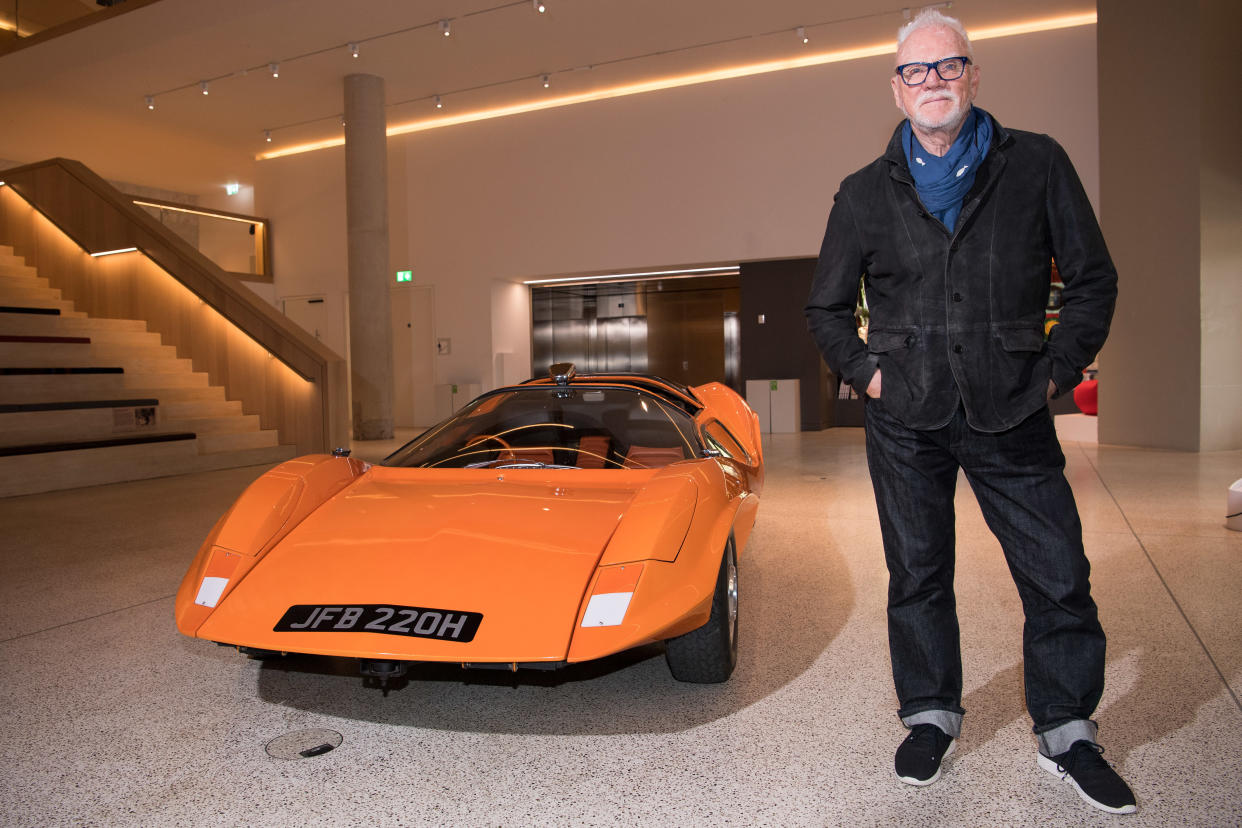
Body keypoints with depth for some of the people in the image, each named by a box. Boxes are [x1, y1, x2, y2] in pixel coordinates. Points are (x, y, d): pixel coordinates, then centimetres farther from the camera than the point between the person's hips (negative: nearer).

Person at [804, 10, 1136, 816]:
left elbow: (1094, 280, 7)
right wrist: (866, 371, 2)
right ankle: (932, 717, 29)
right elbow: (825, 308, 13)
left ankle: (1067, 734, 23)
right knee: (917, 575, 10)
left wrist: (1058, 370, -1)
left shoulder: (1037, 165, 3)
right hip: (906, 421, 1)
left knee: (1059, 576, 3)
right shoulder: (866, 193, 6)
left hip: (1011, 415, 0)